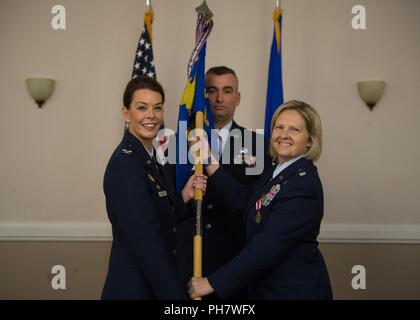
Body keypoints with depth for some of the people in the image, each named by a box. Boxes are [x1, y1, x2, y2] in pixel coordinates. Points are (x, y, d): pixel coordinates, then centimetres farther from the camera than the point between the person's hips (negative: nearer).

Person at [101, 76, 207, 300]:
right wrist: (175, 294, -19)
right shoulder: (125, 164, -20)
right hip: (134, 288, -8)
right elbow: (145, 241, -22)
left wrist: (185, 196, -5)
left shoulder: (150, 159, 6)